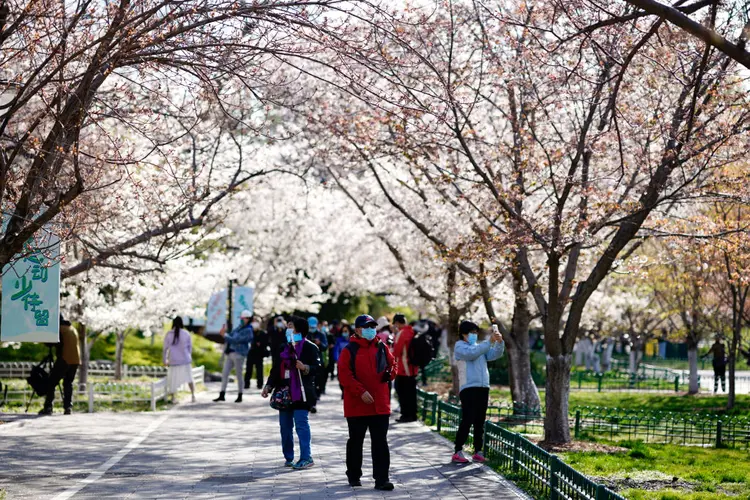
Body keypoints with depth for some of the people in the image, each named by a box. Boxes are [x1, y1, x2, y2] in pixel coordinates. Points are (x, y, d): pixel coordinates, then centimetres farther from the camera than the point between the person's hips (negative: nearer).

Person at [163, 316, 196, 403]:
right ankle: (193, 395, 9)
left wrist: (164, 360, 8)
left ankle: (173, 398, 8)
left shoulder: (169, 334, -6)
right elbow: (190, 347, 4)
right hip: (185, 360, 1)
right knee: (189, 378, 14)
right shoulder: (186, 333, -5)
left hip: (173, 360, -1)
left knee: (173, 379, 10)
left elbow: (165, 348, -2)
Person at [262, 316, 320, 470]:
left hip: (301, 393, -7)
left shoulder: (309, 347, -3)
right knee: (285, 425, 7)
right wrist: (269, 386, 10)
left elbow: (317, 366, -10)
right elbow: (276, 369, 20)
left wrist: (305, 368, -29)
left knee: (301, 423, -11)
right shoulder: (284, 348, 18)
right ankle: (289, 458, 15)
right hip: (284, 393, 7)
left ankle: (306, 458, -8)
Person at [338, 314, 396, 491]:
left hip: (380, 405, 3)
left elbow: (392, 365, 17)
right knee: (355, 442, 11)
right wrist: (361, 392, -21)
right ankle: (354, 476, 25)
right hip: (356, 405, -3)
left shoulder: (382, 347, 7)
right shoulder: (349, 350, -6)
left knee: (380, 443, 0)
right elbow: (344, 375, -13)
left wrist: (390, 373, -6)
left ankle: (381, 479, 1)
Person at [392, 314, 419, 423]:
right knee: (411, 392, 12)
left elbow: (396, 351, -14)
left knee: (402, 392, -3)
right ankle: (412, 414, 16)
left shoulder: (401, 333, -14)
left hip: (403, 369, -8)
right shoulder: (412, 332, 10)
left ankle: (406, 415, -4)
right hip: (412, 368, 8)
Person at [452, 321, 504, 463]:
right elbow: (471, 354, -18)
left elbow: (495, 354, 11)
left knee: (480, 422, 5)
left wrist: (499, 342, -8)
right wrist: (489, 342, -21)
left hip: (483, 387, 6)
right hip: (468, 388, -6)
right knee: (467, 421, -12)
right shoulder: (460, 346, 2)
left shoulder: (480, 346, 22)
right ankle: (458, 452, -11)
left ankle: (478, 452, 8)